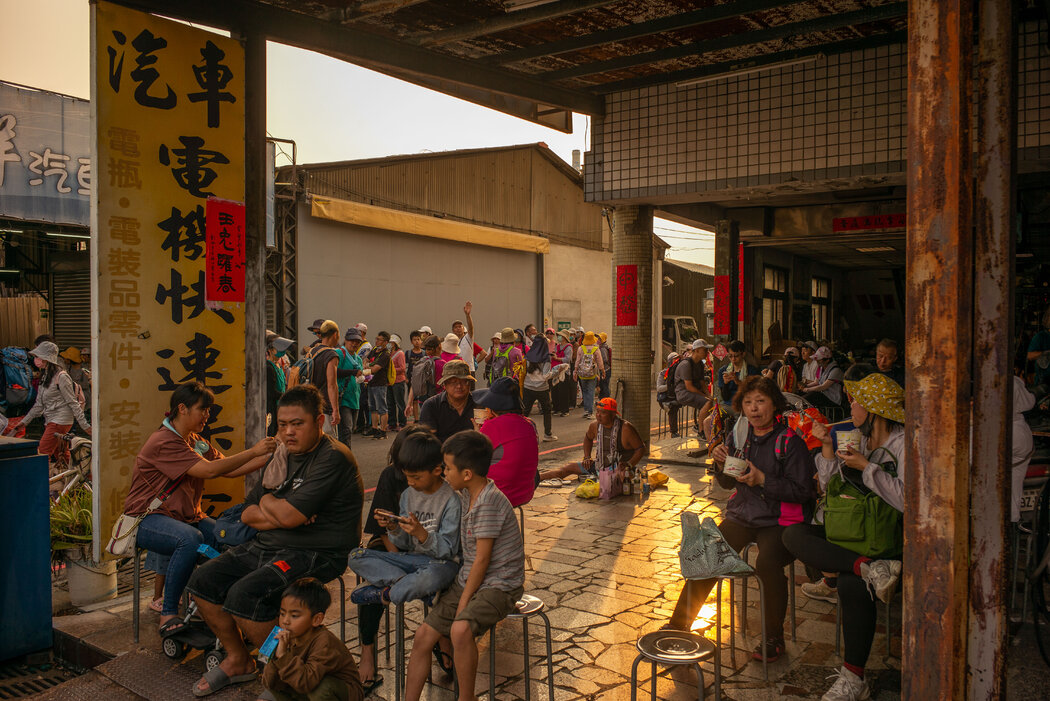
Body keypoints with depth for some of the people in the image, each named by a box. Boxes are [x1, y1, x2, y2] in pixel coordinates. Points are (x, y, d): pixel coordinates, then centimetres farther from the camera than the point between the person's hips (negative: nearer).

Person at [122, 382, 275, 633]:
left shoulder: (195, 441, 13)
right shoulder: (164, 442, -17)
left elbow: (228, 469, 7)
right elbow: (209, 470, -25)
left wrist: (268, 457, -2)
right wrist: (253, 451, -22)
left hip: (186, 517, 8)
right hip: (148, 519, -8)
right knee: (190, 539, -37)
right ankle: (168, 615, -24)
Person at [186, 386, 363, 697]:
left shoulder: (333, 458, -17)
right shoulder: (283, 456, 12)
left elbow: (288, 516, -25)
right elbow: (247, 515, 11)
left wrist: (267, 500, -2)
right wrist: (280, 515, -10)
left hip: (316, 555, -9)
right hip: (269, 546, 10)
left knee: (244, 594, -26)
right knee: (203, 580, 3)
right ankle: (238, 660, 19)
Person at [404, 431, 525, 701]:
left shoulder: (489, 502, -22)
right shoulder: (466, 494, 4)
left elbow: (482, 560, -19)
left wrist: (464, 601, -12)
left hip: (499, 585, -9)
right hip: (468, 580, 9)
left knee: (460, 629, -33)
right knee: (423, 635, 1)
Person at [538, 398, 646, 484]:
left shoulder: (625, 428, -21)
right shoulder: (595, 425, -3)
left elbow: (641, 449, -12)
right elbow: (588, 438, 21)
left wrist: (628, 464, -25)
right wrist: (587, 457, 10)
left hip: (620, 470, -5)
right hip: (601, 466, 5)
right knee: (570, 467, 6)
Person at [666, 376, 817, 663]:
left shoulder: (790, 441, -10)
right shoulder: (738, 435, 7)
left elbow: (802, 491, -13)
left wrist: (763, 480, -22)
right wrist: (721, 465, -6)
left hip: (778, 521, -5)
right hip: (742, 515, 5)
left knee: (767, 563, -30)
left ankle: (773, 638, -6)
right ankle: (678, 625, 1)